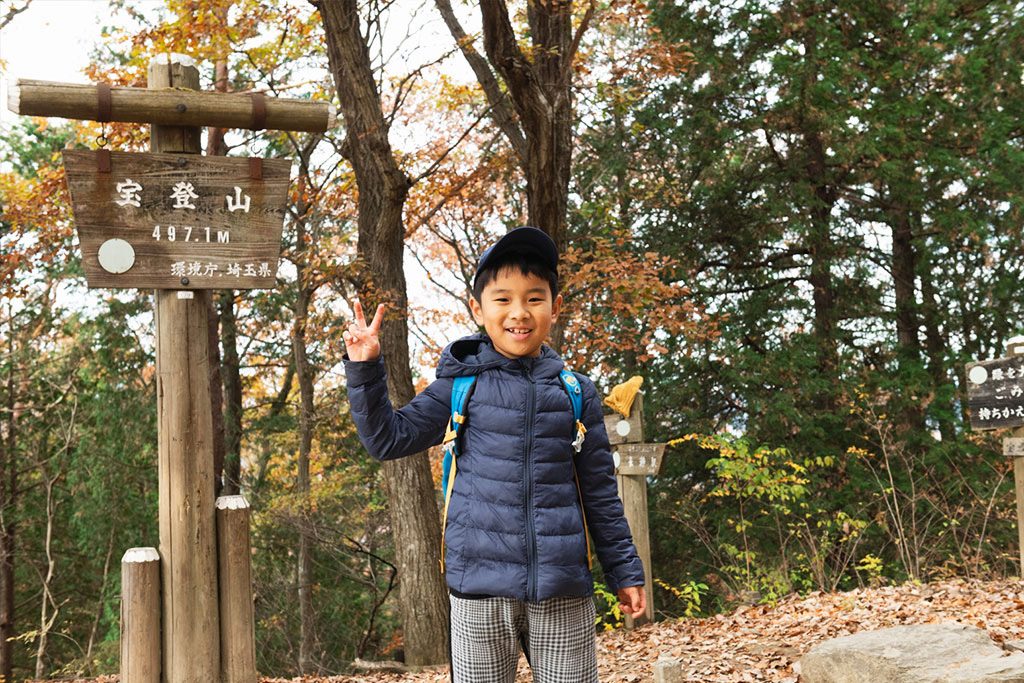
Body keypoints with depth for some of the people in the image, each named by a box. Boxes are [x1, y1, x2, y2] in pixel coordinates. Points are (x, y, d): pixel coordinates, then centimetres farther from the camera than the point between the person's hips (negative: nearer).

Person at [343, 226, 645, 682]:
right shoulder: (462, 385, 1)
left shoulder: (576, 392, 5)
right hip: (481, 587, -1)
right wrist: (364, 369, -7)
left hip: (563, 591, 1)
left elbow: (599, 491, 10)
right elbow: (387, 439, 3)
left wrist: (624, 571, 11)